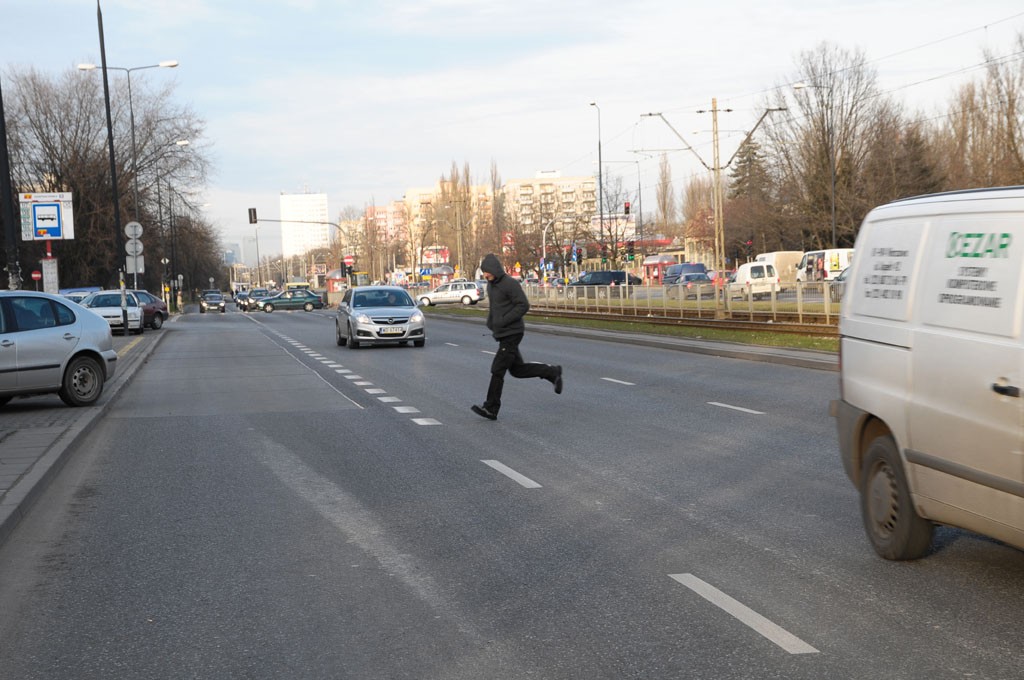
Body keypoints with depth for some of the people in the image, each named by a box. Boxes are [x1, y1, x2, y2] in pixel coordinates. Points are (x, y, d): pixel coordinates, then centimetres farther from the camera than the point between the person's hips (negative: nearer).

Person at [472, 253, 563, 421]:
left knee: (497, 369, -8)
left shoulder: (510, 284, -16)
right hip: (502, 334, 9)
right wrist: (489, 321, 6)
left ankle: (490, 408, -2)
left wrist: (503, 321, -22)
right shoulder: (491, 284, 11)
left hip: (512, 333, -9)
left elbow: (524, 306, -19)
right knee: (517, 369, 13)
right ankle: (552, 372, 23)